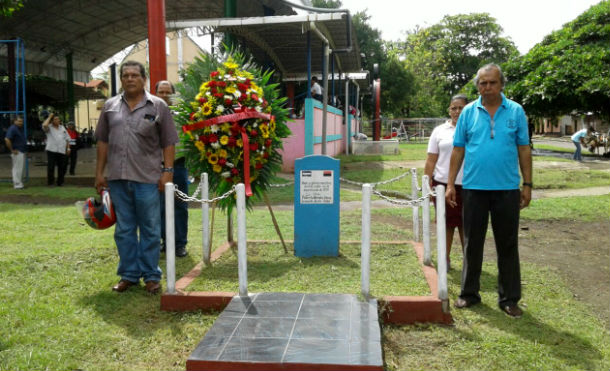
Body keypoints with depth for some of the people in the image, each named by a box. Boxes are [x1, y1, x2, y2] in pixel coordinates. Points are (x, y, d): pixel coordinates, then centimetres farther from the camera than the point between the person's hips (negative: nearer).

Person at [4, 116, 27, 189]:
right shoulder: (13, 129, -14)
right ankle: (17, 184, -2)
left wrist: (25, 149, 17)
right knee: (17, 168, -6)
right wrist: (12, 150, -19)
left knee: (21, 168, 14)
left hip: (22, 152, 9)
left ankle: (20, 183, 21)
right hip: (17, 152, -9)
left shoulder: (20, 129, 14)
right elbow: (7, 139, -23)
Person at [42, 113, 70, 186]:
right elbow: (44, 125, -21)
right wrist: (49, 117, -9)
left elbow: (67, 138, 19)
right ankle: (50, 181, 3)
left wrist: (68, 148, 10)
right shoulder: (49, 128, 3)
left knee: (62, 167, 6)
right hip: (52, 150, -4)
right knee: (50, 167, -6)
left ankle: (60, 182, 17)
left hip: (62, 150, 4)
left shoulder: (62, 127, 17)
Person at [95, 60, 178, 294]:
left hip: (148, 178, -3)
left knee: (150, 230, 4)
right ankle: (129, 274, 22)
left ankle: (151, 276, 15)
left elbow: (168, 143, 1)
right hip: (118, 178, 3)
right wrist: (99, 173, 10)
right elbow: (103, 142, 14)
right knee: (124, 230, 11)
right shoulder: (110, 106, 11)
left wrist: (167, 171, -7)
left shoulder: (158, 106, 2)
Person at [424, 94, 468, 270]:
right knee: (446, 222, 8)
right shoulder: (439, 131, 7)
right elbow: (430, 160, 6)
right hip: (443, 183, 1)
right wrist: (427, 183, 0)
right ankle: (445, 259, 20)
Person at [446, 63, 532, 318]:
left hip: (507, 189, 0)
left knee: (507, 245, 7)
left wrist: (527, 185, 0)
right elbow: (458, 150, 4)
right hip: (474, 187, 0)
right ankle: (469, 293, 23)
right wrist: (450, 185, 0)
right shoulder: (468, 112, 3)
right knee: (472, 243, 10)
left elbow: (524, 149, 4)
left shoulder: (516, 111, 3)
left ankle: (509, 298, 19)